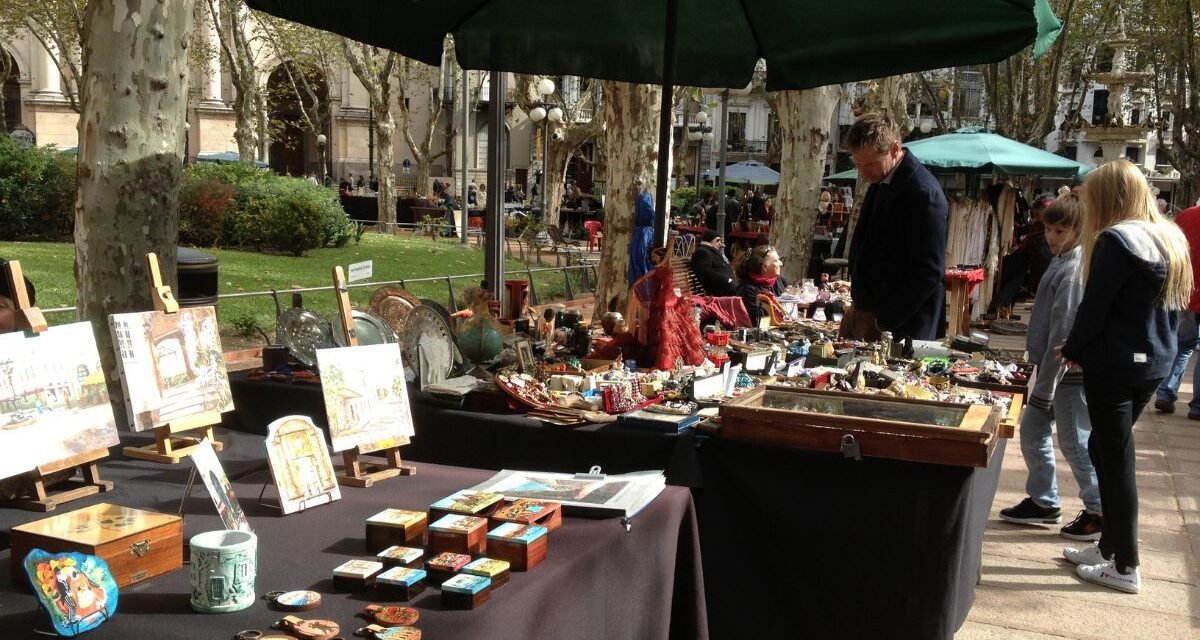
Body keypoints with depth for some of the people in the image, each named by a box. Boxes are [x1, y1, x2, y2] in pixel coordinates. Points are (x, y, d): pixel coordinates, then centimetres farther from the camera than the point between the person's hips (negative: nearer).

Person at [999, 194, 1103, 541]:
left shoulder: (1074, 271, -20)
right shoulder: (1062, 261, 10)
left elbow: (1063, 334, -22)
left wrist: (1044, 387, -19)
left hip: (1070, 372, -9)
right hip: (1051, 367, 9)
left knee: (1074, 442, 1)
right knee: (1032, 431, 15)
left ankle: (1099, 511, 14)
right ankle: (1043, 502, 28)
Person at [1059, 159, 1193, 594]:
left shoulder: (1116, 240, -16)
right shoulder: (1171, 239, 10)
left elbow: (1094, 307, -16)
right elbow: (1175, 305, 16)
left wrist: (1072, 350, 1)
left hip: (1115, 365, -8)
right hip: (1155, 362, 8)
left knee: (1116, 460, 1)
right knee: (1105, 450, 19)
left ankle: (1126, 567, 9)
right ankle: (1110, 546, 25)